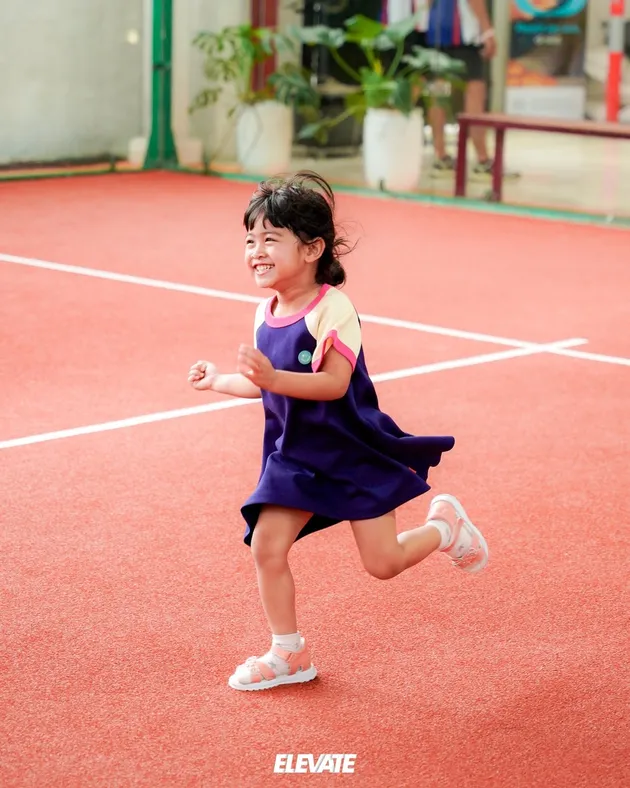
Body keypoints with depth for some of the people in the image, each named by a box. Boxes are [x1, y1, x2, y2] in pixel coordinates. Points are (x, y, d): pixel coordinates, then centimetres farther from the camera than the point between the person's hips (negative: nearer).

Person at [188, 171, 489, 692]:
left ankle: (445, 526, 29)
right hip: (295, 454, 6)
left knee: (382, 562, -2)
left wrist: (274, 378, -41)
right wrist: (221, 381, 13)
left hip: (354, 453, -6)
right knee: (267, 547, -4)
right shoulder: (266, 314, 2)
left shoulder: (332, 309, -22)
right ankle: (289, 654, 13)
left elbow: (334, 383, -31)